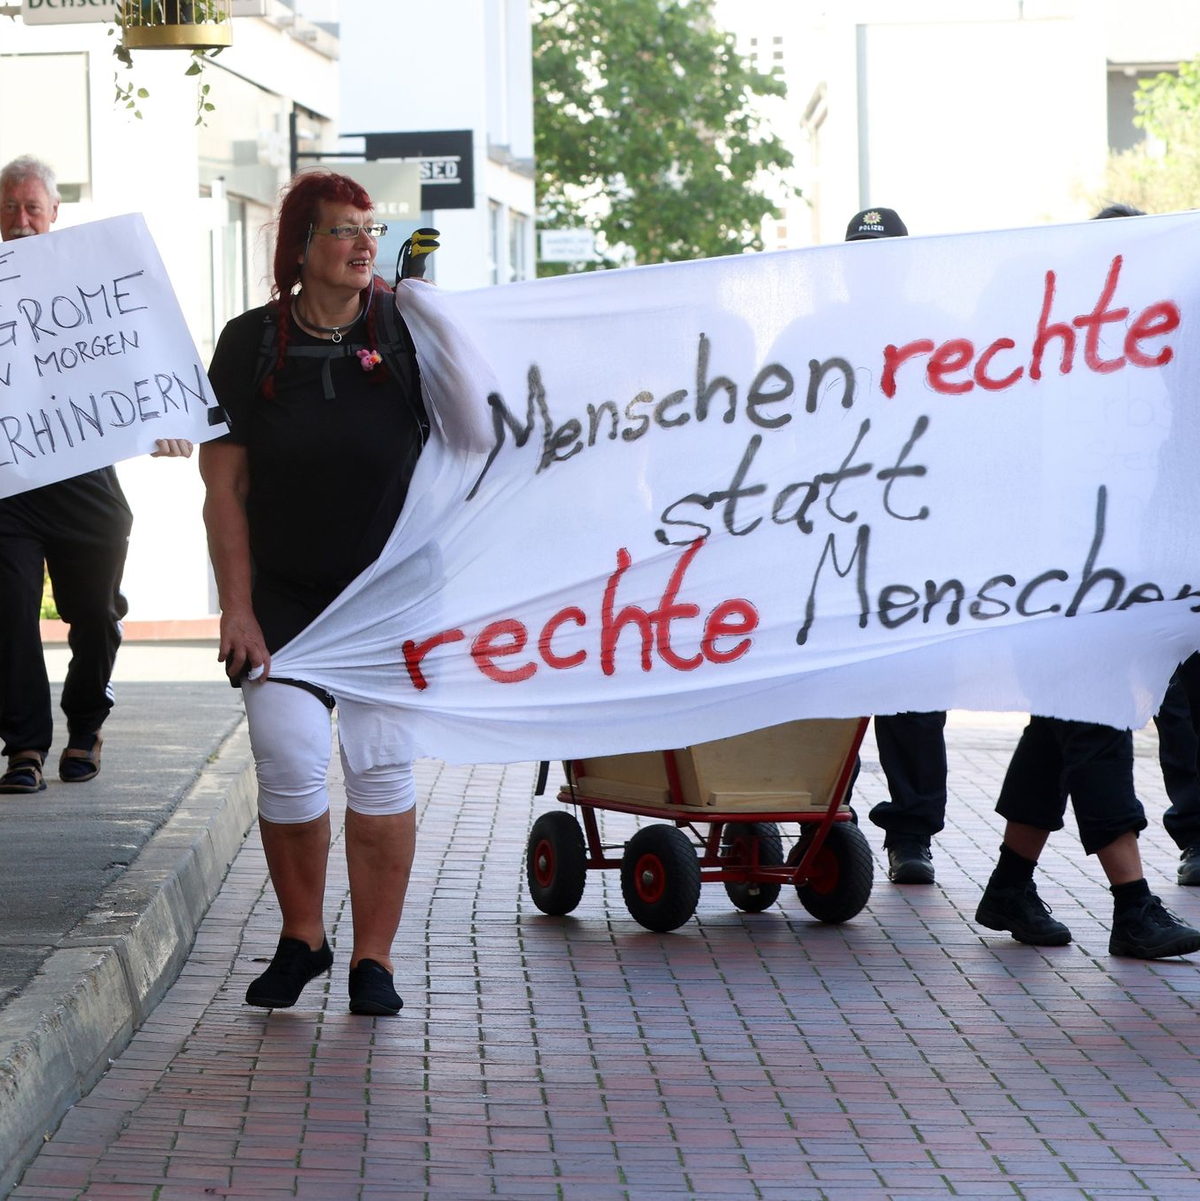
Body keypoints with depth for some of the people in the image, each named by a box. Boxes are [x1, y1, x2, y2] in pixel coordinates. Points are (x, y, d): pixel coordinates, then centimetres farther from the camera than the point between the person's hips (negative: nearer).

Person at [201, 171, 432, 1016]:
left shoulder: (407, 330, 0)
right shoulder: (250, 344, -1)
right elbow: (224, 485, -1)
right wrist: (236, 607, -6)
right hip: (285, 596, 0)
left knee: (382, 770, -3)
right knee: (289, 765, -8)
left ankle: (374, 957, 8)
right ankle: (301, 939, 13)